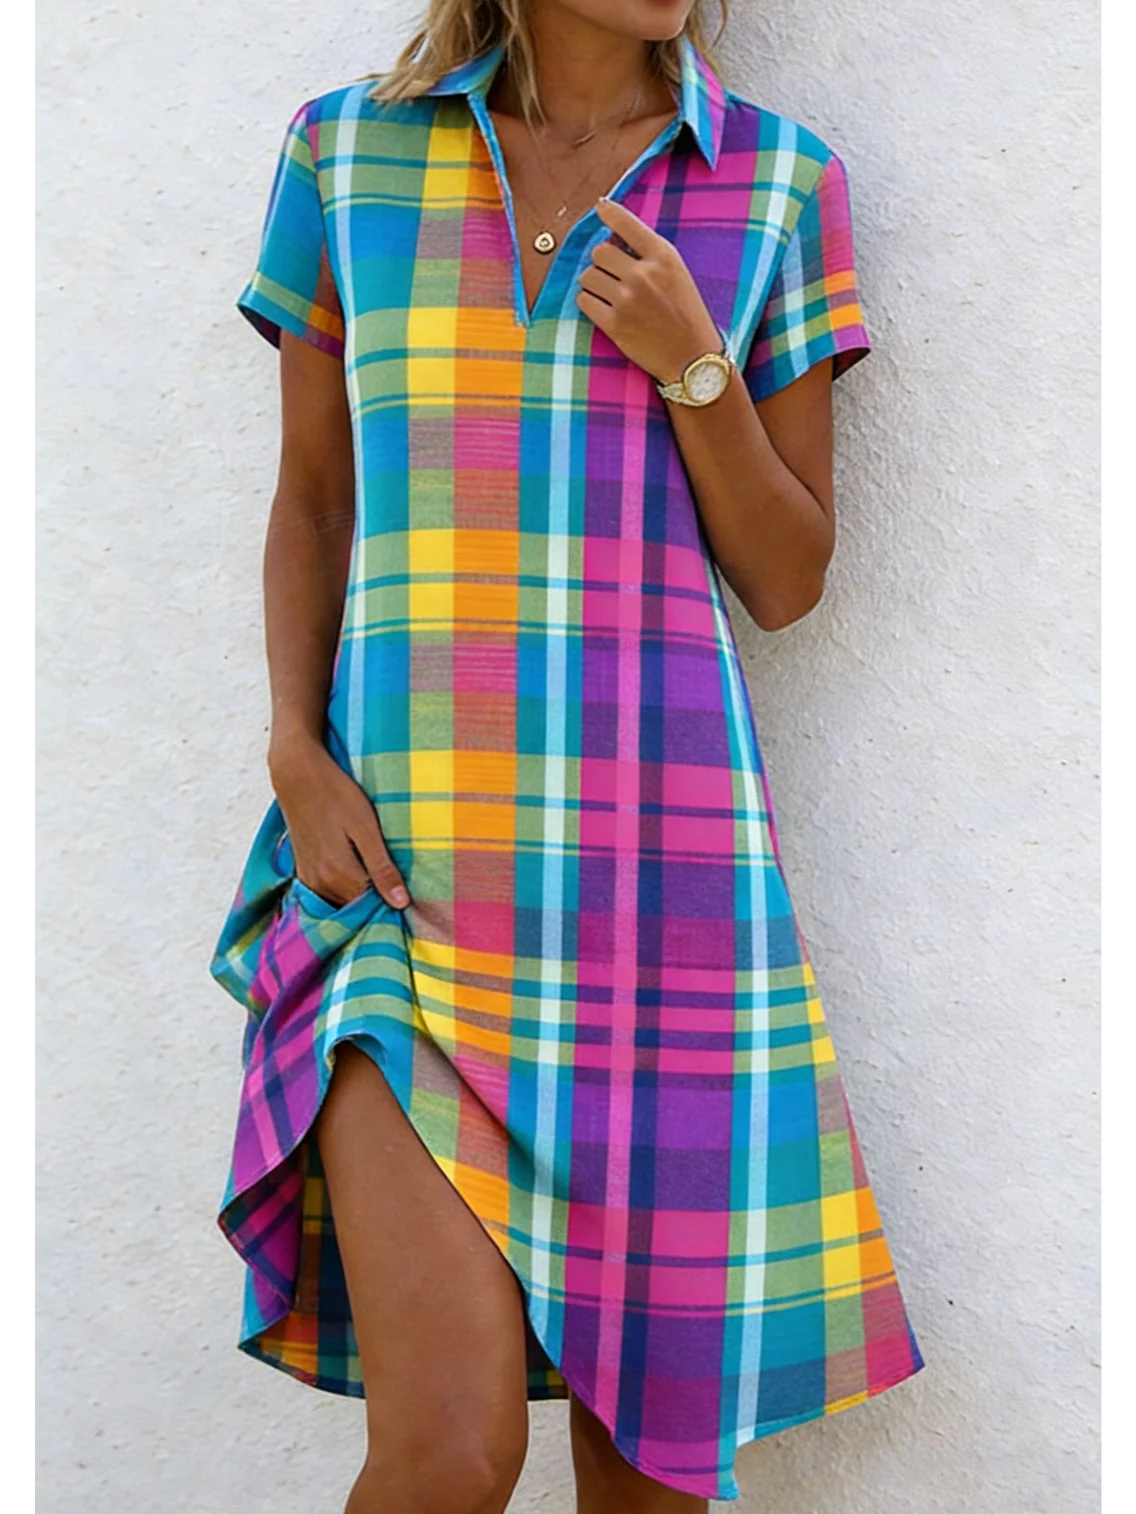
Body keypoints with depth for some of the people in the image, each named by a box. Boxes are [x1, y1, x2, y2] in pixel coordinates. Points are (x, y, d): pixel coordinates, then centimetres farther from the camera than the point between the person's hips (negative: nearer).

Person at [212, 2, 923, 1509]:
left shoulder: (781, 183, 6)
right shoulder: (347, 152, 8)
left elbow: (788, 581, 6)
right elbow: (313, 499, 12)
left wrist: (690, 366, -9)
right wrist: (297, 752, -4)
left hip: (661, 849, 1)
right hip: (403, 858, -1)